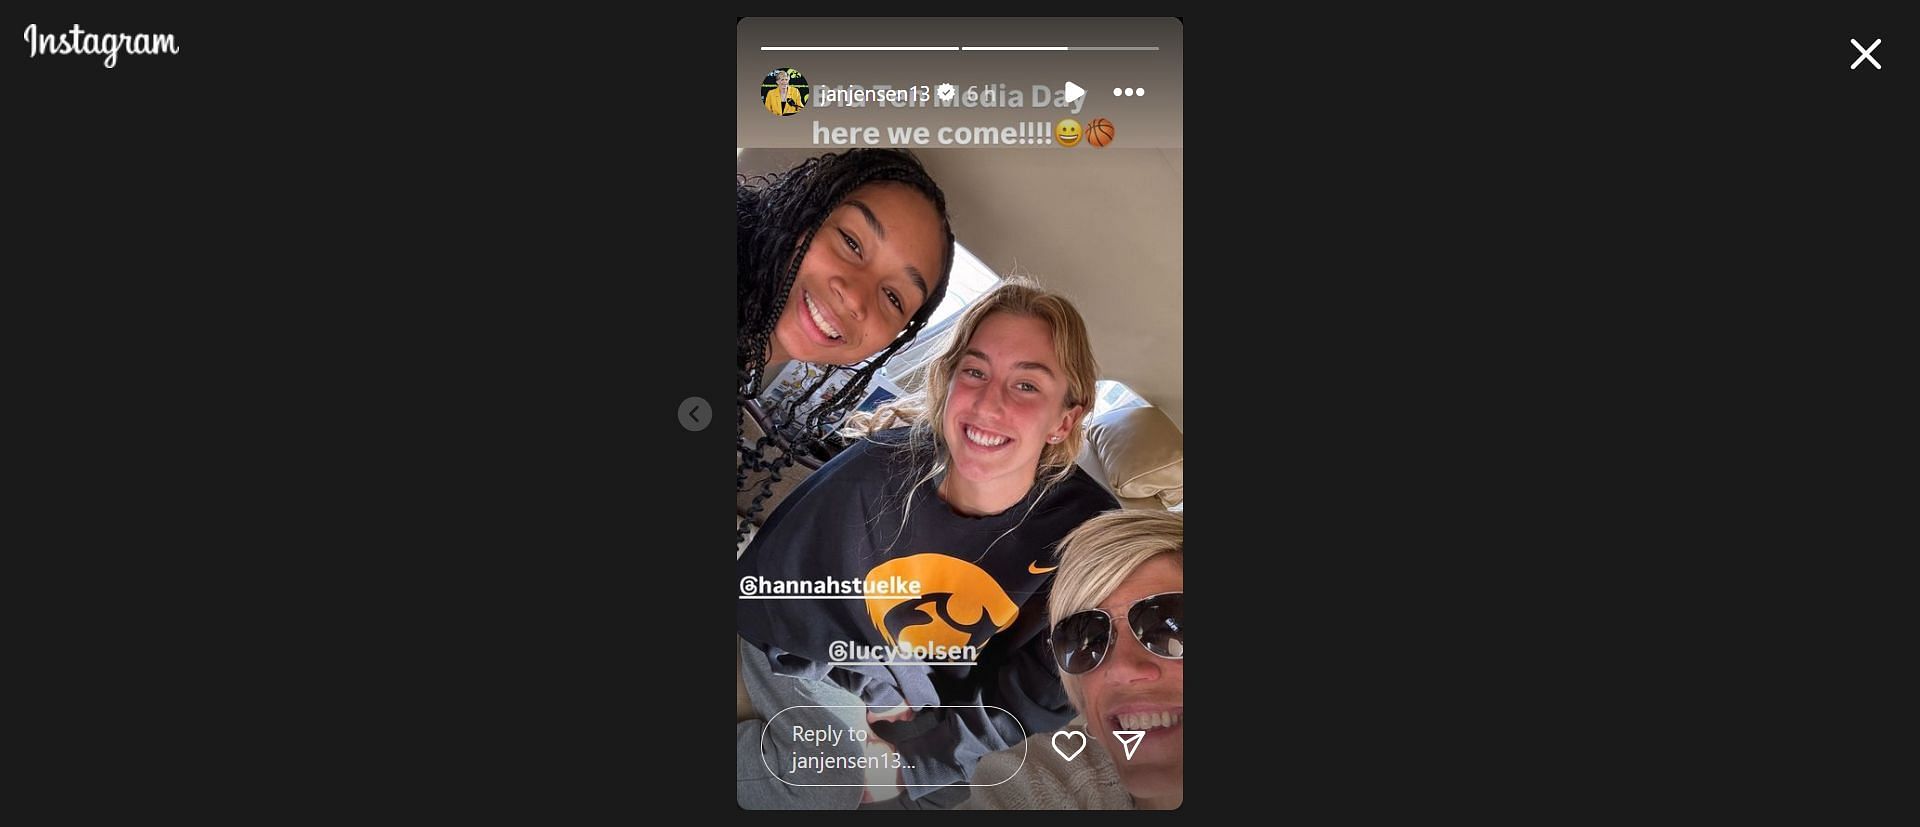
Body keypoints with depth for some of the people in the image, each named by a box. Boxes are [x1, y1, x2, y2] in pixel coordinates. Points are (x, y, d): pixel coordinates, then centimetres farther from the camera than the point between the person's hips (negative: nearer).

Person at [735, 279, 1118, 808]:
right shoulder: (878, 469, -26)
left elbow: (1037, 696, -14)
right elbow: (767, 590, -11)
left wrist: (918, 760, -14)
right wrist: (862, 687, -12)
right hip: (816, 666, -1)